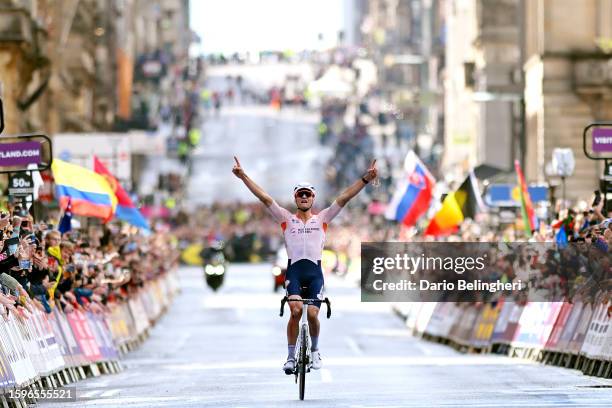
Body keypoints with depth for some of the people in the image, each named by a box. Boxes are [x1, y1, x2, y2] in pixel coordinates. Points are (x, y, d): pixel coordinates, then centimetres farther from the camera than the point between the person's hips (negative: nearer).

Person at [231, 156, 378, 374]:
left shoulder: (322, 218, 14)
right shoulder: (287, 219, 13)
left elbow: (344, 198, 7)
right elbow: (265, 198, 7)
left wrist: (365, 179, -1)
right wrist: (243, 177, 0)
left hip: (314, 271, 1)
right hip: (294, 269, -1)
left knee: (312, 314, -11)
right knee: (296, 310, -21)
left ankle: (314, 350, 16)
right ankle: (291, 356, -10)